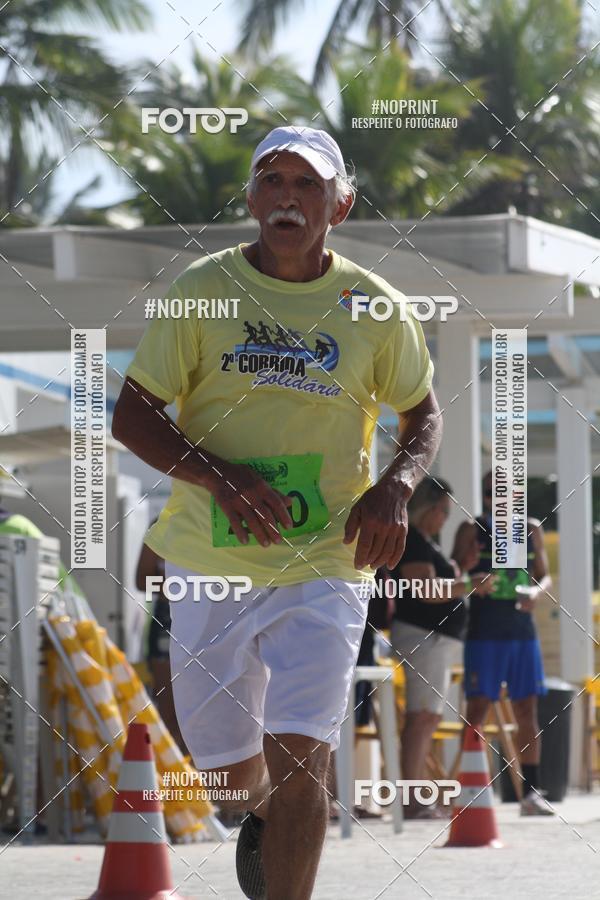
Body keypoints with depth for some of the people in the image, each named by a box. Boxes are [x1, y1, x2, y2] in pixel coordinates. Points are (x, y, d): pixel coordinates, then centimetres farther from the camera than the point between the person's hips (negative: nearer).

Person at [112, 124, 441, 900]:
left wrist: (396, 487, -7)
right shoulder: (202, 290, -3)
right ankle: (261, 812, 50)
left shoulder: (375, 307, 0)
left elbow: (422, 412, 14)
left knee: (299, 759, -16)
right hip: (210, 563, 1)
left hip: (325, 566, -1)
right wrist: (217, 477, -20)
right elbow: (131, 413, -3)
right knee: (225, 761, 14)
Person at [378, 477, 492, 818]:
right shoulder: (411, 541, -11)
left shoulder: (426, 543, 20)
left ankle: (419, 799, 10)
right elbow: (427, 589, -20)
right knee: (423, 715, -14)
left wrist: (461, 567, 13)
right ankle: (412, 801, -19)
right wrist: (470, 586, -15)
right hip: (422, 635, -11)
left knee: (429, 717, 9)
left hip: (438, 637, 11)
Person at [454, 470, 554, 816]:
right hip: (483, 633, -3)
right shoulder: (472, 530, 1)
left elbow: (545, 576, 14)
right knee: (477, 710, -7)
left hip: (522, 632, 3)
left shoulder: (531, 529, 10)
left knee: (527, 712, 3)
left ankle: (532, 792, 7)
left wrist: (537, 592, -7)